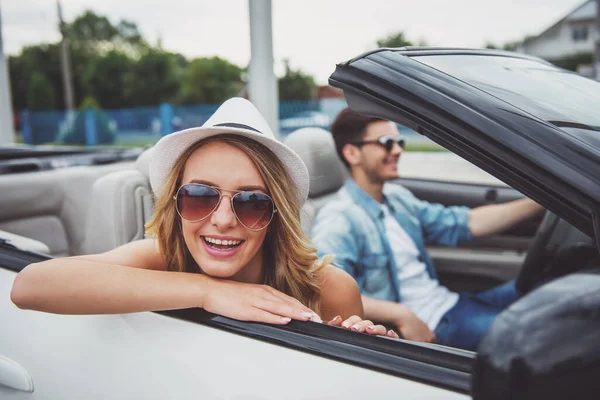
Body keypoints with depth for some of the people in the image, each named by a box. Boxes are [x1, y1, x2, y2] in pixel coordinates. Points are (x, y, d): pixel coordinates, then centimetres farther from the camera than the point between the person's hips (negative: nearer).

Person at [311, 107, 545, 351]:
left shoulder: (398, 198, 14)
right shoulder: (339, 220, -15)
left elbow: (467, 223, 17)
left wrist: (539, 203, 11)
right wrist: (401, 316, -31)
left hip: (449, 301, 10)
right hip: (429, 329, -10)